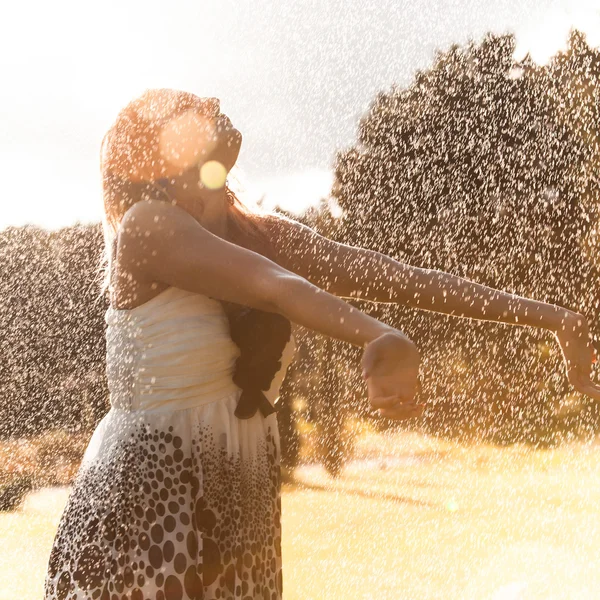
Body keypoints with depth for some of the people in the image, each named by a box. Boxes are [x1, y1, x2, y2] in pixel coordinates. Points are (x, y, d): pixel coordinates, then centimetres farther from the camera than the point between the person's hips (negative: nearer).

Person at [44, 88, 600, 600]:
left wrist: (553, 317, -3)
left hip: (242, 521, 6)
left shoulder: (262, 235, 5)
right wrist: (384, 340, -43)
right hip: (145, 514, -6)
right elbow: (277, 288, -29)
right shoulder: (146, 226, -13)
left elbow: (395, 277, 1)